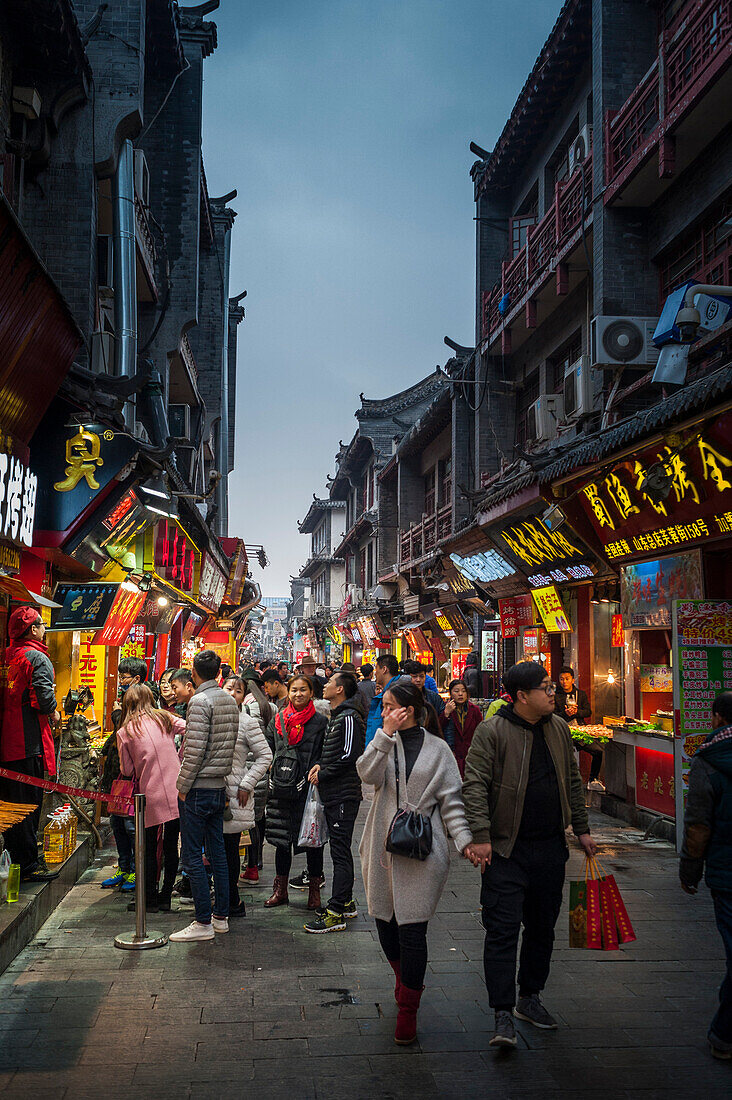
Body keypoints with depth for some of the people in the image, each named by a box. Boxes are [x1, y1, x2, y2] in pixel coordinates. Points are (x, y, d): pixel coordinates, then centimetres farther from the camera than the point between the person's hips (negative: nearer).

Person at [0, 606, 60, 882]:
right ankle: (28, 865, 1)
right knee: (30, 803, -3)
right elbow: (44, 698, -20)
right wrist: (53, 713, -1)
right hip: (29, 740, -8)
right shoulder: (37, 658, -11)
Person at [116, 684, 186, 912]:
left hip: (150, 796, -2)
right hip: (176, 791, 3)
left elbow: (127, 770, 3)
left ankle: (150, 898, 16)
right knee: (171, 846, 11)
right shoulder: (165, 718, 7)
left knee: (150, 849, 10)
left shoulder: (124, 732, 1)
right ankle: (166, 897, 16)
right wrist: (179, 760, 7)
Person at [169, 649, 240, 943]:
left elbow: (195, 749, -19)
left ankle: (203, 923, 0)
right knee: (217, 853, 14)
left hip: (198, 788, -8)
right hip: (220, 786, 8)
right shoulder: (230, 700, 10)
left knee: (192, 857, -2)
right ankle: (222, 916, 20)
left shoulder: (200, 701, -15)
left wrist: (183, 785, -12)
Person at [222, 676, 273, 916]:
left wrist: (247, 785, -9)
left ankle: (233, 903, 10)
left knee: (229, 847, -1)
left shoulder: (247, 723, -5)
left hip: (234, 793, -5)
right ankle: (229, 901, 19)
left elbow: (265, 756, -4)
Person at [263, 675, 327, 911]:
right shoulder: (277, 719, 10)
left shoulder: (320, 722, 0)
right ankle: (280, 890, 20)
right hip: (281, 786, 3)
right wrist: (274, 768, 6)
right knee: (281, 838, 9)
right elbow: (268, 749, 19)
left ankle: (314, 890, 14)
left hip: (308, 786, -3)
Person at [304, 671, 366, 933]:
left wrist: (323, 774, -13)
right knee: (340, 850, 16)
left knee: (340, 854, -8)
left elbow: (350, 755, -21)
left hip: (344, 794, -10)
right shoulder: (336, 717, 18)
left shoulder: (349, 718, -14)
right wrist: (321, 765, 7)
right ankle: (346, 903, 26)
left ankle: (336, 914, -7)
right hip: (334, 794, 10)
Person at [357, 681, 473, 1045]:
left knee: (412, 929, -7)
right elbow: (368, 773, -12)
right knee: (385, 922, 11)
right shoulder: (384, 742, 8)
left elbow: (451, 800, 2)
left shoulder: (437, 749, 2)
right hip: (383, 848, 3)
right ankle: (405, 978, 40)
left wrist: (465, 840, -9)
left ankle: (408, 1008, 9)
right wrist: (386, 733, -19)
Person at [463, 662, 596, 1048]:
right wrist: (480, 836, -20)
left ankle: (530, 998, 31)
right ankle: (503, 1015, -2)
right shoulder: (492, 732, -11)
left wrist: (582, 829, 17)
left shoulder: (559, 729, 8)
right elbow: (475, 785, -13)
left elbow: (572, 782, 17)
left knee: (542, 927, 15)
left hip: (551, 848, 6)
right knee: (503, 929, -7)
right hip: (507, 849, -6)